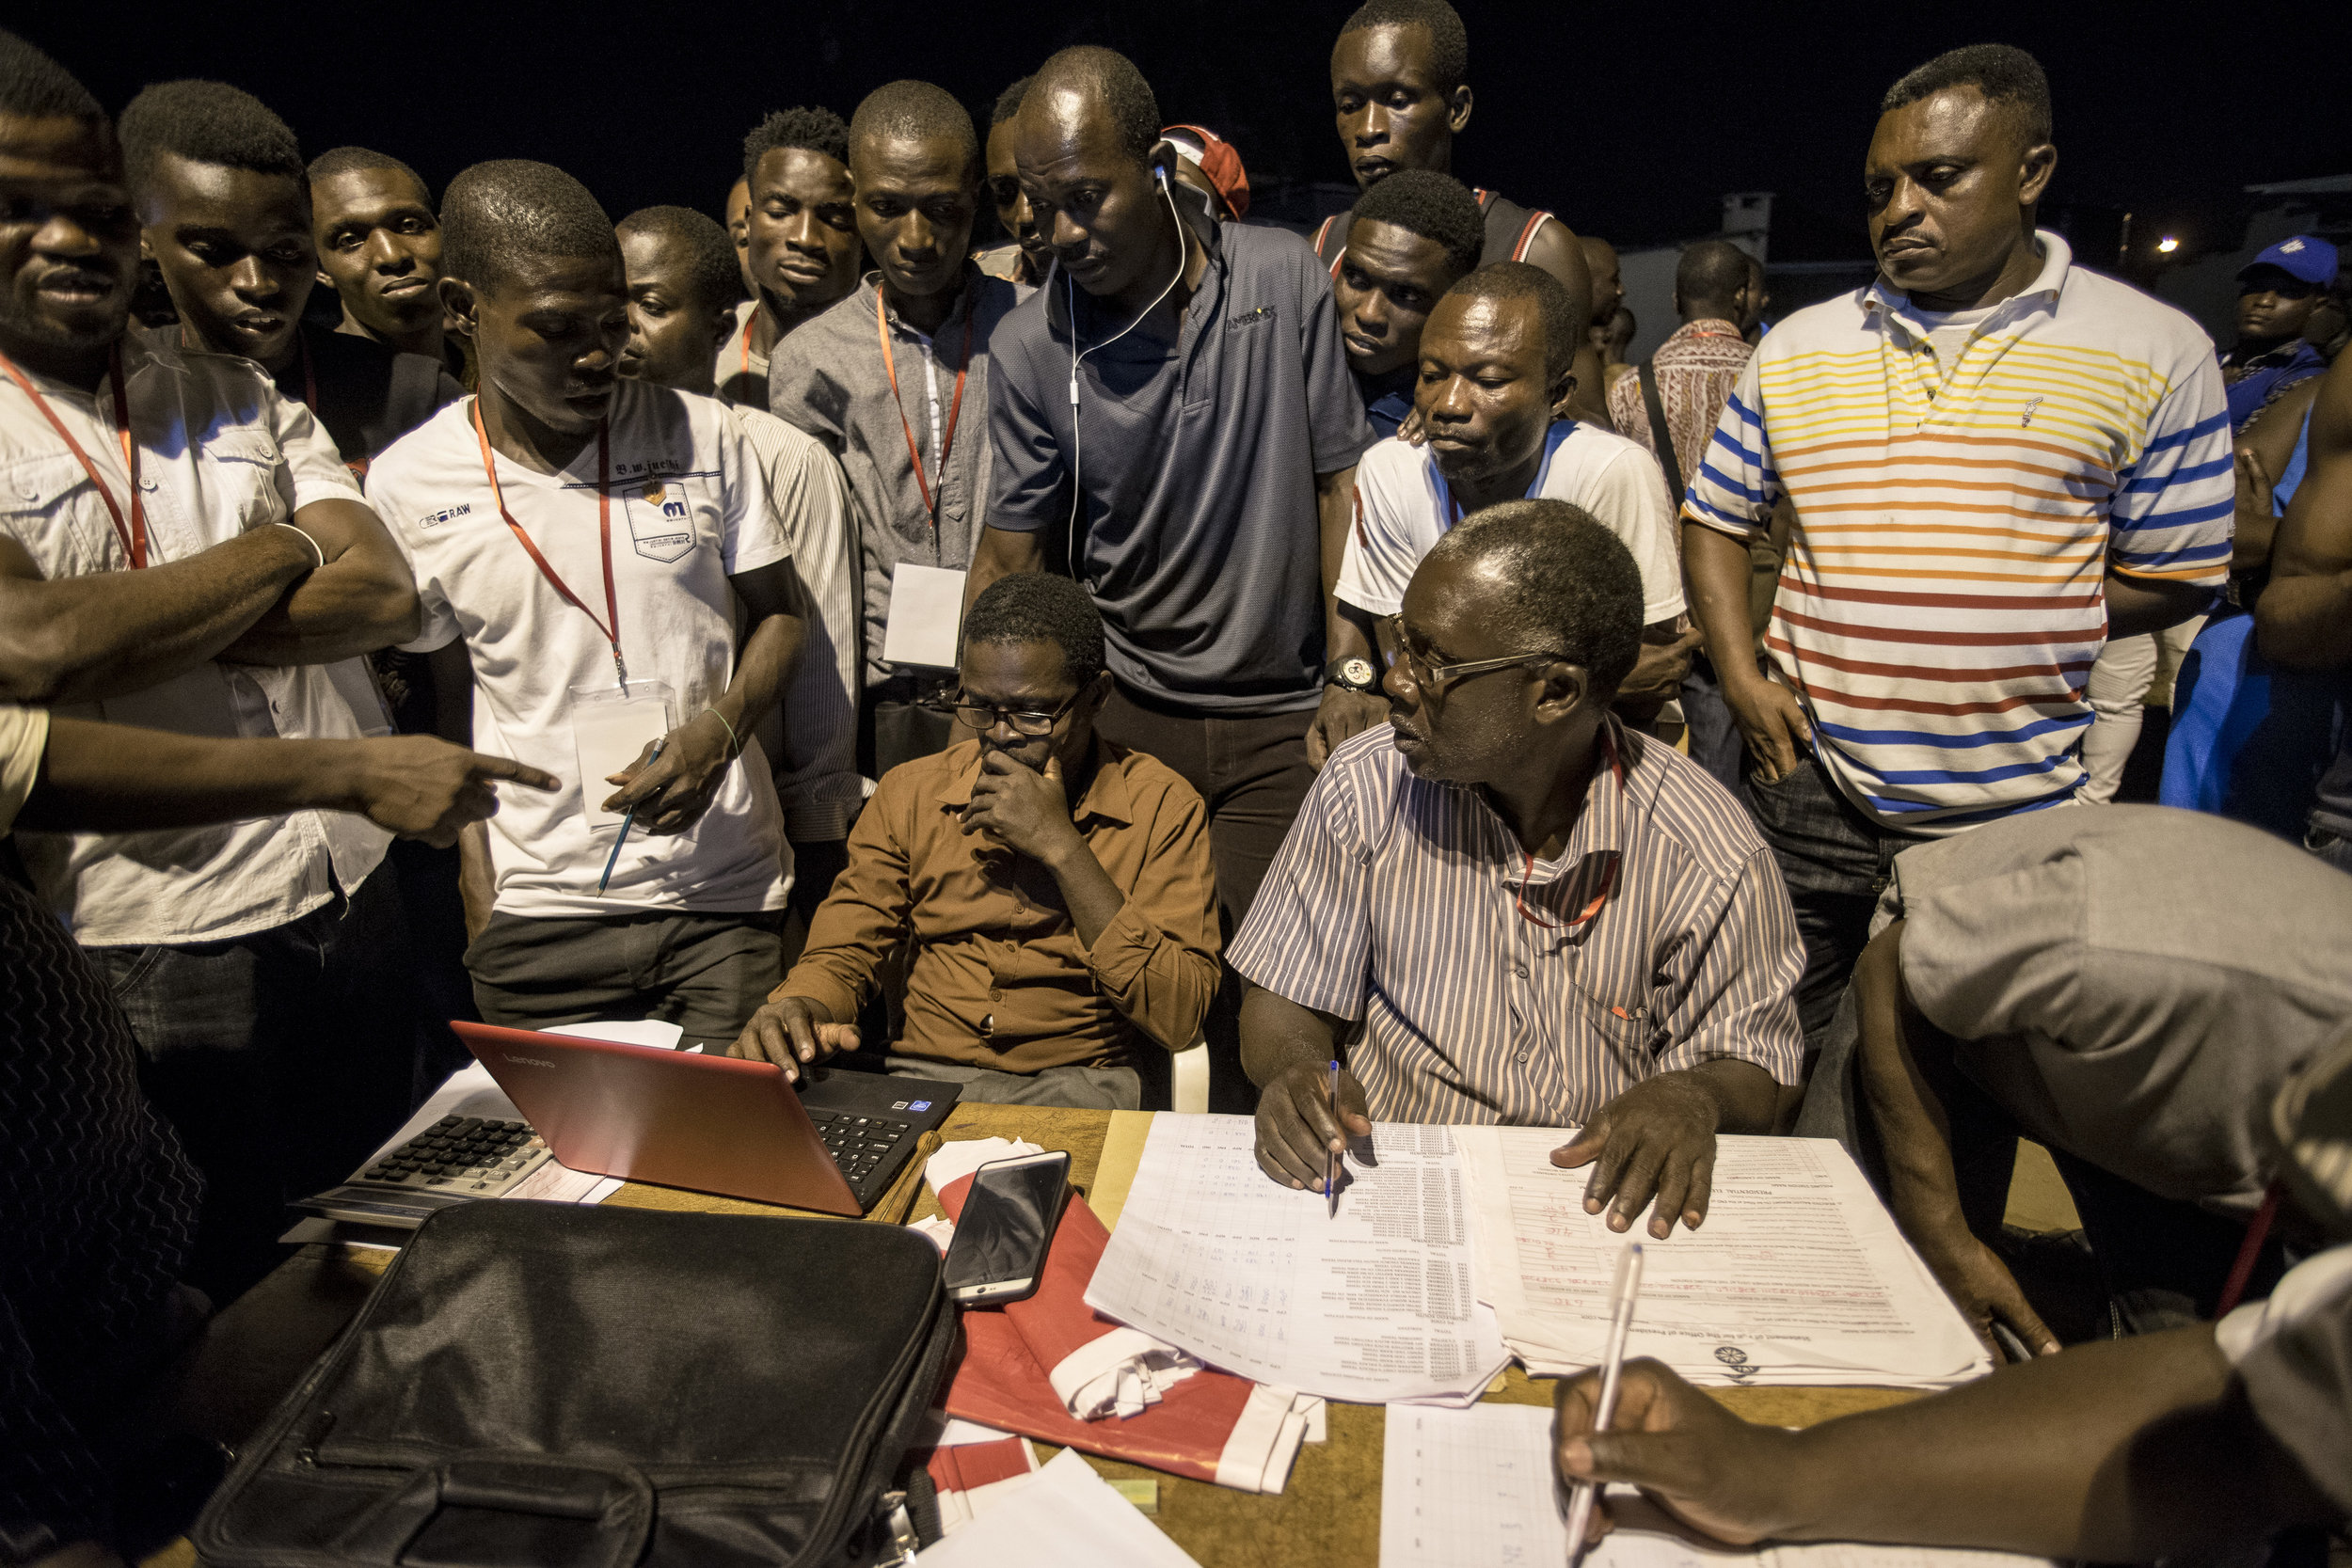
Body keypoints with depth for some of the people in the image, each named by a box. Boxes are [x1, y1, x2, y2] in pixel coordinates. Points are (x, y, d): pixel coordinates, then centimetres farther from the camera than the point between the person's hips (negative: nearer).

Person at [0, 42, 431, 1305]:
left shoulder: (246, 403, 8)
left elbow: (384, 596, -4)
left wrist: (128, 623, -15)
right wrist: (281, 549, -10)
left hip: (352, 901, 5)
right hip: (156, 945, -4)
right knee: (226, 1300, 13)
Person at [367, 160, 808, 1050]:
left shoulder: (705, 437, -2)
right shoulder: (409, 485, -1)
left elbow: (778, 614, 6)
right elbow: (452, 693, 9)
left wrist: (718, 732, -13)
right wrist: (476, 885, 4)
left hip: (728, 897, 0)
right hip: (535, 919, 1)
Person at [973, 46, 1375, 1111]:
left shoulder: (1284, 280, -3)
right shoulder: (1028, 347, -4)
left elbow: (1338, 482, 1)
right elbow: (1008, 555, 1)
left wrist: (1352, 674, -2)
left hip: (1281, 715, 0)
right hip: (1123, 710, 0)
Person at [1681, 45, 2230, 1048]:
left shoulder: (2154, 353, -2)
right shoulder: (1797, 347, 5)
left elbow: (2176, 580, 1)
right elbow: (1716, 518, 9)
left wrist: (1992, 633, -6)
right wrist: (1739, 676, -4)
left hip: (2016, 813, -1)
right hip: (1811, 786, 2)